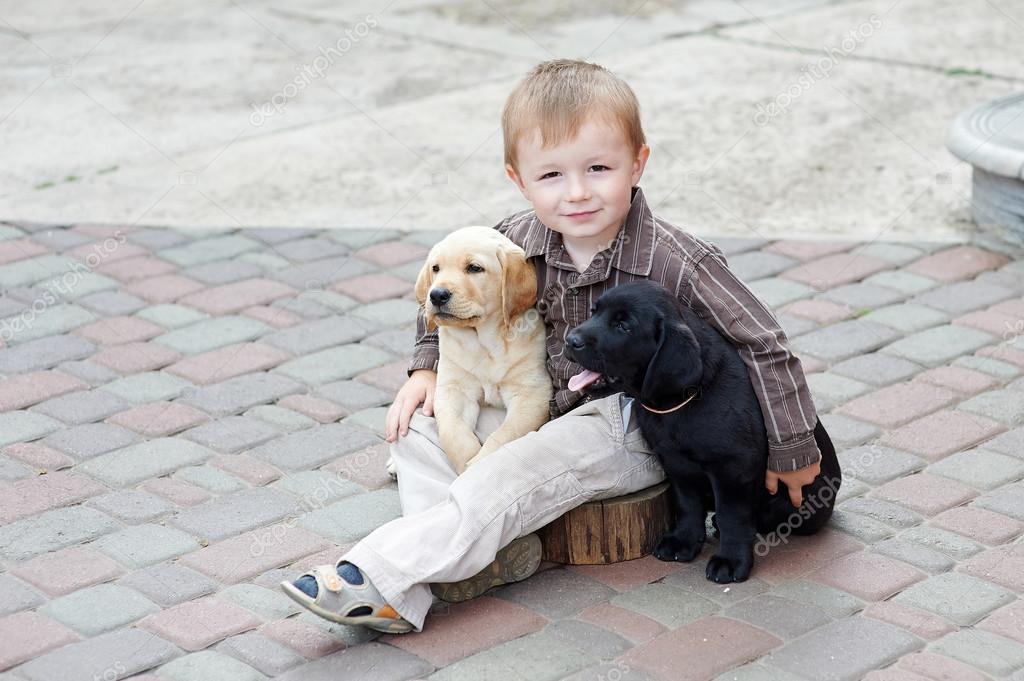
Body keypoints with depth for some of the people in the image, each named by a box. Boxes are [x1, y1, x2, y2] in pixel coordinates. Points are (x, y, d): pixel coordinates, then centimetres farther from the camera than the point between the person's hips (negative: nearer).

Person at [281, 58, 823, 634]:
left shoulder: (675, 262, -24)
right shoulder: (519, 241, -8)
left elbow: (764, 346, -19)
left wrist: (792, 454, -15)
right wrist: (428, 368, 1)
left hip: (632, 428, -7)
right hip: (546, 405, 7)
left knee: (508, 478, -27)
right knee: (420, 425, -7)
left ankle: (380, 581, -26)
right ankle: (488, 553, -24)